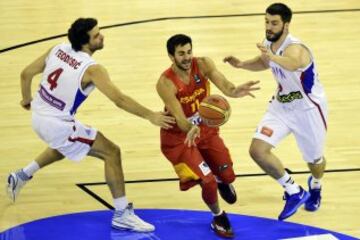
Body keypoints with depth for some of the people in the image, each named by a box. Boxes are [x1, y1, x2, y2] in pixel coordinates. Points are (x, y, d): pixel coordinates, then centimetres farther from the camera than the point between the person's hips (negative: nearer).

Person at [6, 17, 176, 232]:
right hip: (58, 126, -8)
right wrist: (151, 116, -19)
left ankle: (21, 176, 43)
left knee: (66, 145, 39)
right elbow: (120, 99, -25)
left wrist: (27, 100, 26)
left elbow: (26, 74, 7)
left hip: (39, 117, 8)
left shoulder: (58, 49, -1)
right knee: (111, 152, 0)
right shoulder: (92, 69, -20)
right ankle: (122, 214, 1)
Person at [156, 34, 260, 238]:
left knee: (227, 176, 11)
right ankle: (219, 218, 19)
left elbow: (222, 83, -38)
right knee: (207, 181, -13)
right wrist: (191, 129, -60)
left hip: (206, 129, 4)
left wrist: (234, 91, -62)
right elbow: (179, 118, -37)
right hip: (179, 137, -4)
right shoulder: (165, 83, -30)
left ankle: (222, 181, 52)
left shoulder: (203, 65, -20)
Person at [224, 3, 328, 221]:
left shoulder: (295, 48, -33)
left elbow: (293, 64, -60)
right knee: (258, 150, -11)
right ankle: (294, 192, 6)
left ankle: (315, 187, 53)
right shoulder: (269, 44, -9)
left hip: (308, 109, -6)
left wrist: (273, 57, -80)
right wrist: (241, 64, -3)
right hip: (282, 106, 6)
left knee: (314, 159, 15)